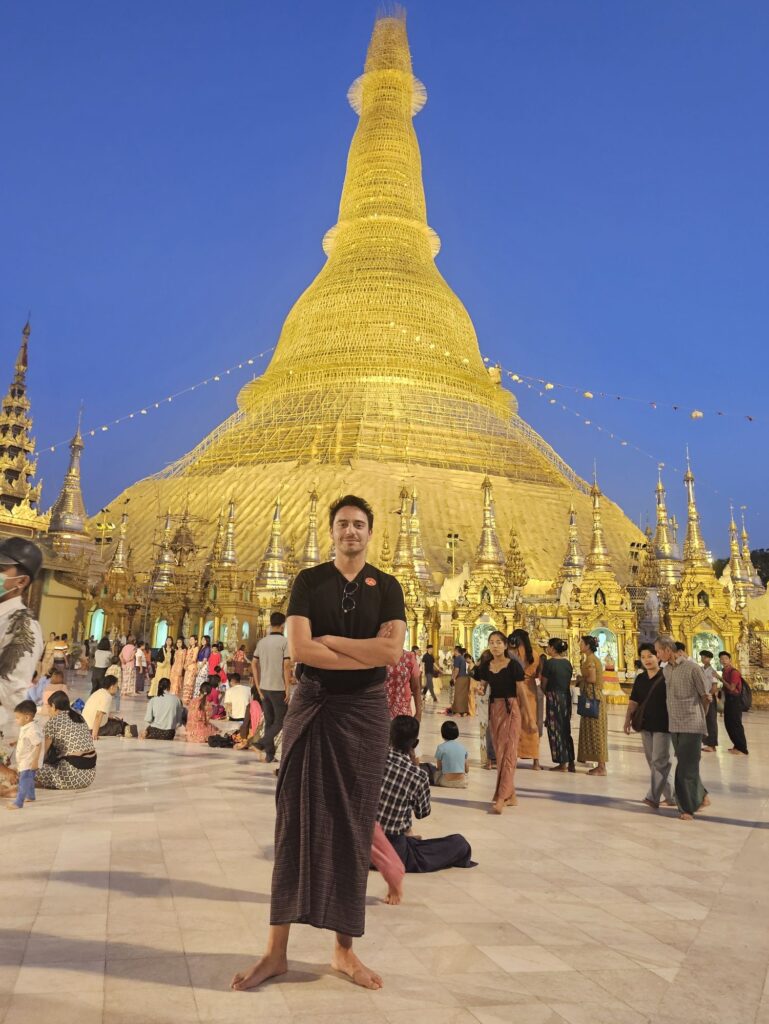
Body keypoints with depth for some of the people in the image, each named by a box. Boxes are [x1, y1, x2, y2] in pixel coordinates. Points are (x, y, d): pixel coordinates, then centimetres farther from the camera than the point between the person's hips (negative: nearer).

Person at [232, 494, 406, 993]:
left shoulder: (387, 587, 3)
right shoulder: (309, 581, 1)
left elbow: (393, 650, -11)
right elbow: (299, 649, -12)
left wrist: (330, 639, -11)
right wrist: (366, 656, -13)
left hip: (365, 712, 1)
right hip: (313, 707, -1)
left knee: (353, 827, 7)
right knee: (298, 822, 2)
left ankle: (345, 949, 20)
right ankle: (277, 949, 13)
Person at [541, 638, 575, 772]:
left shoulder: (549, 663, -12)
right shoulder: (568, 663, 6)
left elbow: (544, 684, -6)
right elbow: (569, 682, 8)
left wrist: (545, 693, 12)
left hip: (554, 697, -6)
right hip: (566, 697, 6)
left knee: (555, 729, 3)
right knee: (566, 729, 14)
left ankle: (563, 763, 5)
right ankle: (570, 762, 16)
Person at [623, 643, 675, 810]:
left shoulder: (666, 677, -9)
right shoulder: (640, 679, 8)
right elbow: (633, 701, 9)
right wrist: (628, 718, -2)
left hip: (663, 726, -6)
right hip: (646, 725, 7)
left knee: (659, 761, -7)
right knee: (652, 762, 11)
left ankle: (653, 797, -6)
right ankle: (669, 796, 23)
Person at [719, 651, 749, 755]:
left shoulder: (734, 672, -17)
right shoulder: (724, 671, 10)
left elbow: (731, 688, -21)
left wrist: (720, 678, -17)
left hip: (734, 699, -9)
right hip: (728, 699, 9)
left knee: (735, 724, -6)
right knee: (728, 723, 12)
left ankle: (742, 748, 1)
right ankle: (737, 745, 23)